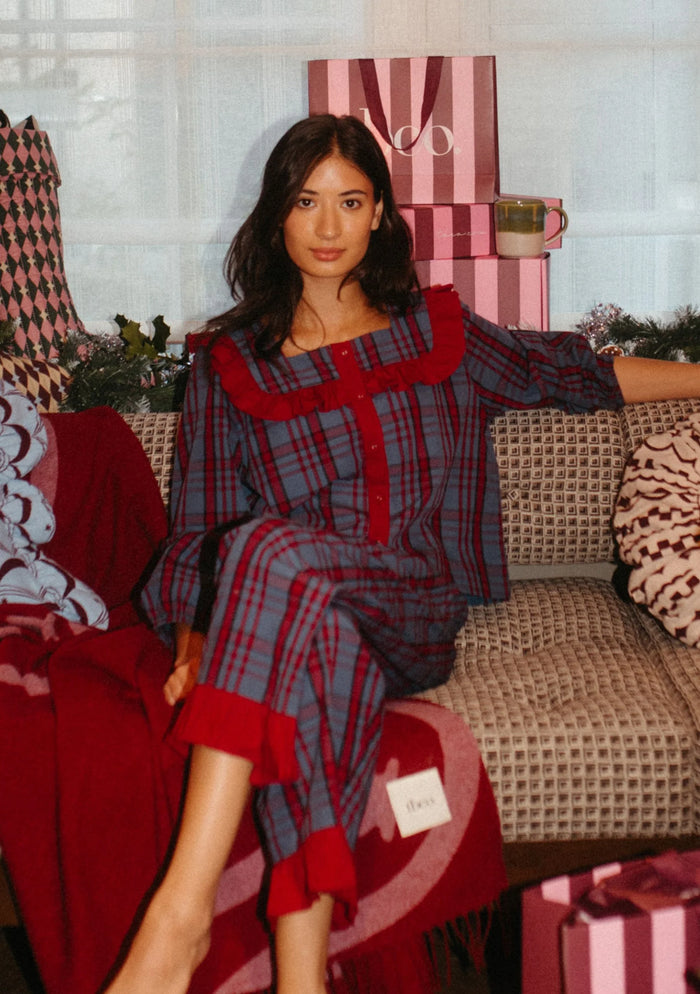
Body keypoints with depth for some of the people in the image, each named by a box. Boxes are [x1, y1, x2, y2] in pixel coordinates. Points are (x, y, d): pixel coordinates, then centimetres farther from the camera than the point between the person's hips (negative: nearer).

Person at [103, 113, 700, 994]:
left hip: (415, 615, 0)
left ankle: (180, 912, -43)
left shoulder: (436, 332, 16)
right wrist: (195, 647, -8)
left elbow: (577, 373, 26)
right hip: (303, 617, 1)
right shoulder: (230, 363, 12)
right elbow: (199, 528, 8)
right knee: (318, 642, -39)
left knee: (272, 554, -35)